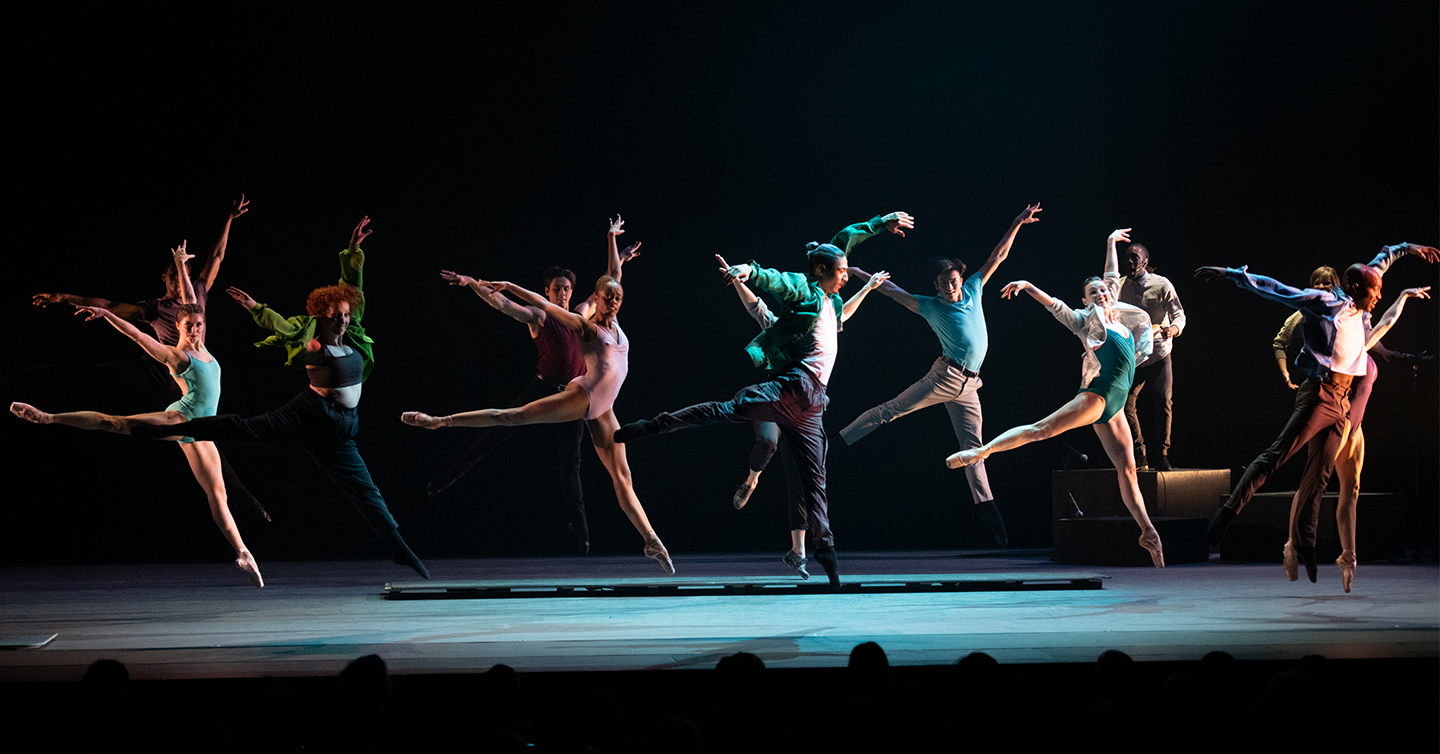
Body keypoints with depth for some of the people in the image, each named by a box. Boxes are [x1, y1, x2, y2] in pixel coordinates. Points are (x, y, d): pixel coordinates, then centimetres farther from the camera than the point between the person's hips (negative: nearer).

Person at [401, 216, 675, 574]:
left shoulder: (613, 323, 19)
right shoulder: (583, 325, 2)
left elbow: (614, 274, 27)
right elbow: (542, 304, -2)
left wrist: (612, 239, 29)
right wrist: (507, 286, -8)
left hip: (602, 411, 6)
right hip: (582, 395, -6)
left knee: (622, 477, 3)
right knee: (514, 416, -15)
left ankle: (651, 541, 0)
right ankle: (440, 421, -11)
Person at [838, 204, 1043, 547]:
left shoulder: (973, 290, 13)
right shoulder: (930, 306, 5)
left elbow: (998, 255, 15)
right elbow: (893, 290, 7)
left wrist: (1017, 223, 12)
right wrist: (858, 273, 7)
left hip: (968, 386, 3)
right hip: (945, 376, -3)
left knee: (972, 446, 3)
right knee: (892, 409, -11)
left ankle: (987, 509, 0)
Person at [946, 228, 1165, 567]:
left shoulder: (1117, 314, 22)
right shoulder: (1085, 320, 5)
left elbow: (1112, 276, 33)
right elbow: (1054, 305, -4)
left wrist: (1111, 243, 41)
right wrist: (1026, 286, -16)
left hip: (1114, 405, 6)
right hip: (1096, 395, -6)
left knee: (1127, 468, 3)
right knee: (1043, 429, -19)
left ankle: (1147, 531, 1)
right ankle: (981, 451, -19)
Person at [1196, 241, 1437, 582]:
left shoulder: (1360, 314, 19)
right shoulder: (1325, 303, -4)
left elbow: (1377, 264, 36)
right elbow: (1274, 289, -7)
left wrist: (1405, 248, 46)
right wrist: (1231, 274, -10)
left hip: (1341, 400, 8)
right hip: (1320, 393, -8)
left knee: (1320, 472, 4)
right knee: (1279, 452, -18)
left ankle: (1303, 544, 4)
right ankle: (1228, 512, -22)